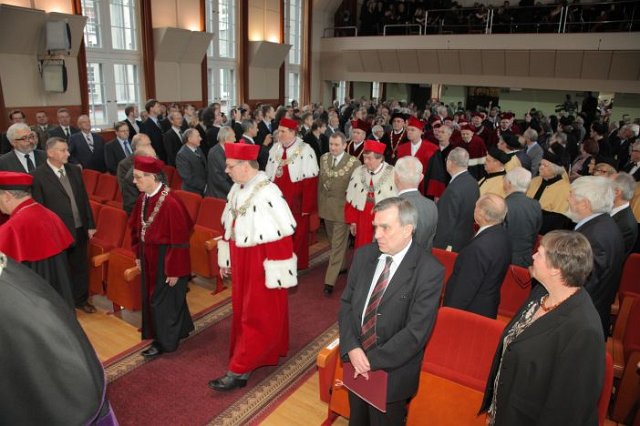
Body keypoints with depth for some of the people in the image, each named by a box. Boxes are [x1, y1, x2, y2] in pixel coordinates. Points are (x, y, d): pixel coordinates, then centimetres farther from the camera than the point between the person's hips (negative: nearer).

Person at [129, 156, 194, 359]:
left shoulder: (170, 203, -26)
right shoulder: (143, 198, -2)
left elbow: (179, 240, -23)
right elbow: (137, 226, 12)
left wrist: (174, 270, -18)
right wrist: (138, 254, 12)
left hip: (165, 258, -9)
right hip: (149, 257, 9)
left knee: (163, 301, 7)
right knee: (151, 297, 23)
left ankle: (165, 342, 28)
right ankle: (180, 329, 43)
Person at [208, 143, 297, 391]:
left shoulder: (267, 194, -24)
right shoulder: (237, 189, 2)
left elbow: (280, 237, -23)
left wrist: (276, 275, -20)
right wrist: (226, 259, 16)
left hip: (261, 265, -8)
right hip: (241, 264, 9)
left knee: (257, 317, 4)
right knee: (243, 311, 20)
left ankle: (238, 371, 13)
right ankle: (268, 349, 40)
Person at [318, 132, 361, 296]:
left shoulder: (354, 162, -15)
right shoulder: (324, 158, 2)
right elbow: (320, 181, 10)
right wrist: (320, 203, 10)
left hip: (342, 208, -6)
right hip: (326, 207, 6)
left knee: (338, 245, -1)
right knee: (333, 242, 21)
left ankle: (329, 281, 5)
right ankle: (341, 266, 42)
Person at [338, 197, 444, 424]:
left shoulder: (430, 271, -21)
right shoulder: (364, 255, -4)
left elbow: (417, 331, -22)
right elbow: (346, 304, 0)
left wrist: (372, 360, -19)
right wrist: (351, 348, -14)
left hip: (392, 372, -4)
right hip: (356, 363, 5)